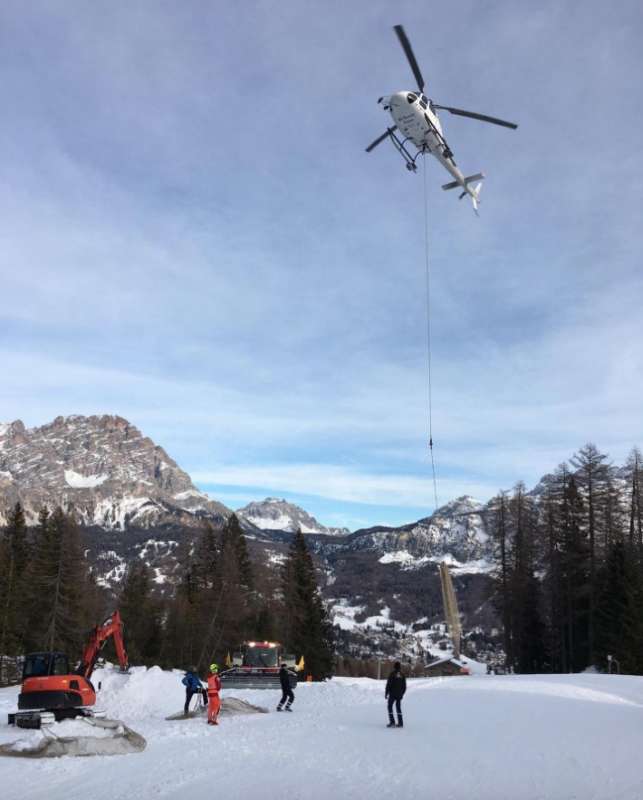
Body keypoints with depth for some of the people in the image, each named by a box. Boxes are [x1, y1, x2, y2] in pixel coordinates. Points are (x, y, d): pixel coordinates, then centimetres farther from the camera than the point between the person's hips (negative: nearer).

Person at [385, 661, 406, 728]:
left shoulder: (392, 674, -10)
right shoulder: (402, 675, 4)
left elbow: (388, 684, -11)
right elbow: (404, 686, 9)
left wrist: (386, 693, -3)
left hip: (392, 694, -4)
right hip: (399, 694, 4)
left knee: (390, 707, 6)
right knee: (398, 708, 13)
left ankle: (392, 722, -3)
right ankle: (400, 723, 9)